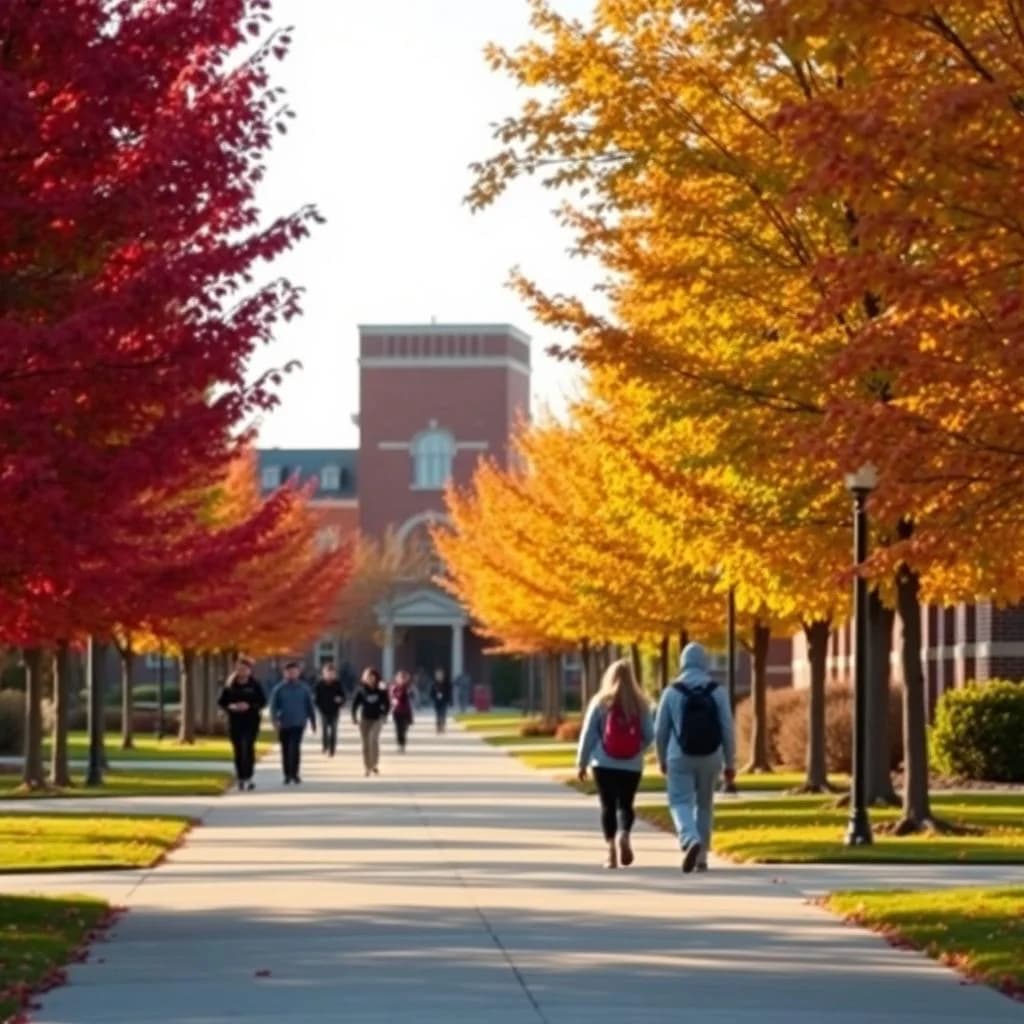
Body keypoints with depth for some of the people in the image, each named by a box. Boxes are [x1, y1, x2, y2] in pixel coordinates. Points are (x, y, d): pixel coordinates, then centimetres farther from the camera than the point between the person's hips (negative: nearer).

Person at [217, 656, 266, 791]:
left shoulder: (255, 684, -1)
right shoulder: (230, 685, 4)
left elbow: (263, 701, -1)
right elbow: (221, 702, 7)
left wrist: (249, 706, -17)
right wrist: (230, 707, -13)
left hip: (251, 720, -3)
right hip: (235, 721, 3)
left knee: (248, 747, -14)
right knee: (238, 749, 5)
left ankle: (247, 777, -14)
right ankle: (241, 778, 14)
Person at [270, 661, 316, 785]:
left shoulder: (303, 688, 4)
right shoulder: (279, 689, 1)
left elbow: (309, 705, 10)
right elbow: (274, 706, -2)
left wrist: (312, 721, 11)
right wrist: (275, 720, -15)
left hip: (298, 723, -1)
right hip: (284, 724, 1)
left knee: (295, 747, -15)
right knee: (285, 750, 7)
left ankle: (294, 773, -11)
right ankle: (287, 774, 17)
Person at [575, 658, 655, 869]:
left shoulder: (600, 702, -3)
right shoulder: (640, 704, -1)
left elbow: (588, 734, -2)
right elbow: (649, 735, 0)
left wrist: (582, 763, 6)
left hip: (604, 764, -1)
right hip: (631, 765, 1)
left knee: (608, 806, 7)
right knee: (625, 805, 10)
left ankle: (611, 851, -1)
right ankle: (624, 835, -19)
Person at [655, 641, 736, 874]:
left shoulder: (672, 692, -3)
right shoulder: (718, 691, -2)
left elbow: (660, 730, 1)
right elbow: (727, 729, -5)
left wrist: (662, 759, 16)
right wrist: (730, 763, 3)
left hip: (680, 758, -2)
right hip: (710, 758, 2)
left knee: (681, 803, -1)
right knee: (704, 805, 17)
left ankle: (691, 841, -30)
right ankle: (701, 858, 19)